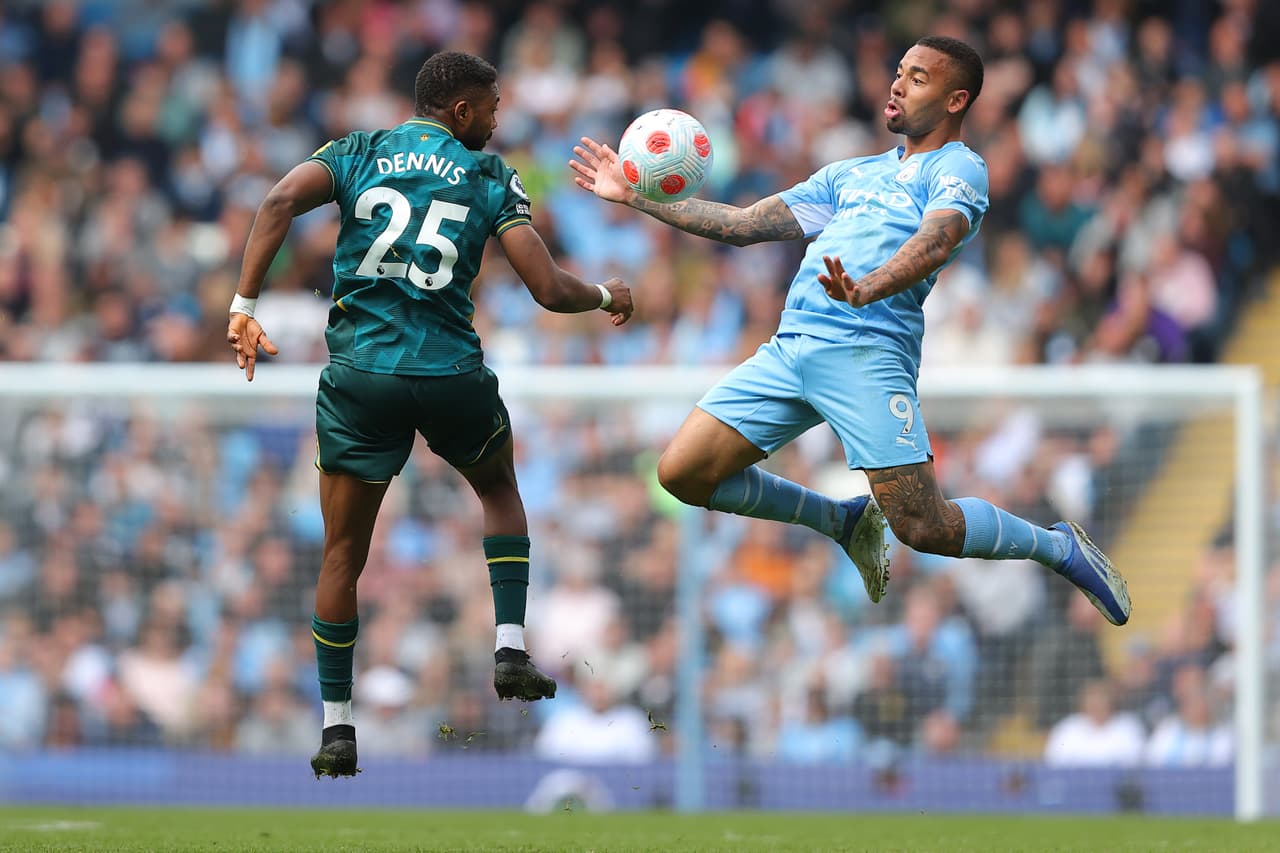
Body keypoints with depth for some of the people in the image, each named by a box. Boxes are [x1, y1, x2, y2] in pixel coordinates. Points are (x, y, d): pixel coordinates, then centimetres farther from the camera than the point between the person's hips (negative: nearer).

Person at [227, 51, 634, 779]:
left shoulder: (357, 154, 10)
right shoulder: (491, 177, 5)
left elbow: (281, 203, -10)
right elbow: (550, 290, -2)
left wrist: (244, 307, -9)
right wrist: (608, 297, 19)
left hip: (359, 376, 1)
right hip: (452, 376, -1)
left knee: (344, 555, 12)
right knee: (499, 487, 30)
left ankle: (337, 728, 10)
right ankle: (511, 649, 16)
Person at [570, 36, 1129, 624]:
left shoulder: (957, 169, 4)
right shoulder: (852, 175, 27)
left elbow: (936, 243, -17)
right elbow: (746, 224, 29)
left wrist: (864, 289, -37)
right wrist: (637, 196, 23)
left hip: (865, 350, -7)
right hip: (789, 348, 7)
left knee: (924, 528, -15)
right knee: (682, 473, -3)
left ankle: (1060, 548, 15)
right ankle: (847, 522, 17)